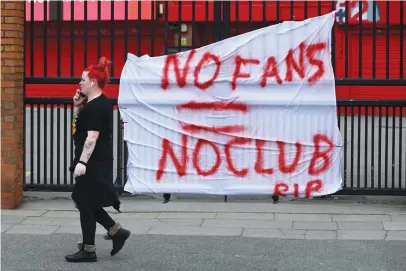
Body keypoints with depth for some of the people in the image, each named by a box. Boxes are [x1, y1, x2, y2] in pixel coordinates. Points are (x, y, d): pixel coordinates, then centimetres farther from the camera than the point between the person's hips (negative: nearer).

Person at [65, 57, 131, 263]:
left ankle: (88, 251, 4)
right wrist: (77, 106, 11)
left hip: (94, 164, -11)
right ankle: (116, 231, 18)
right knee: (87, 203, 15)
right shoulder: (93, 103, 14)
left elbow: (92, 137, -25)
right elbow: (79, 126, 24)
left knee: (86, 204, -3)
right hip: (94, 162, 11)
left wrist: (82, 162, -28)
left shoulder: (97, 106, -19)